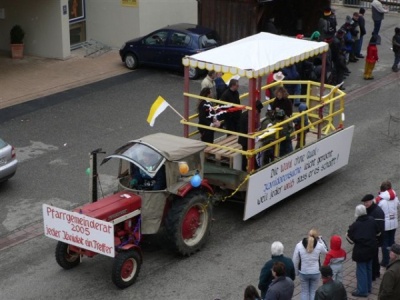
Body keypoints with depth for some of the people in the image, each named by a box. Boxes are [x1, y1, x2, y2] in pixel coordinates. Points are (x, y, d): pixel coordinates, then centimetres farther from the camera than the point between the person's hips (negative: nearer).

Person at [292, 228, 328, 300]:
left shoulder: (299, 245, -15)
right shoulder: (319, 245, -15)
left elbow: (295, 260, -7)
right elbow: (326, 251, 9)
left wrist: (296, 272, 8)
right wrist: (320, 239, 9)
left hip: (303, 273, 0)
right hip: (315, 272, 0)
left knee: (304, 292, 15)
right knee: (313, 292, 16)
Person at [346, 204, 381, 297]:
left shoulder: (355, 225, -19)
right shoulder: (372, 220, -7)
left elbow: (351, 240, -15)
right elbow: (378, 233, 4)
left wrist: (347, 235, 3)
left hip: (360, 251, -5)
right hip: (371, 249, 5)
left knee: (361, 270, 5)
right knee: (369, 269, 20)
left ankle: (362, 291, 10)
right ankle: (368, 287, 32)